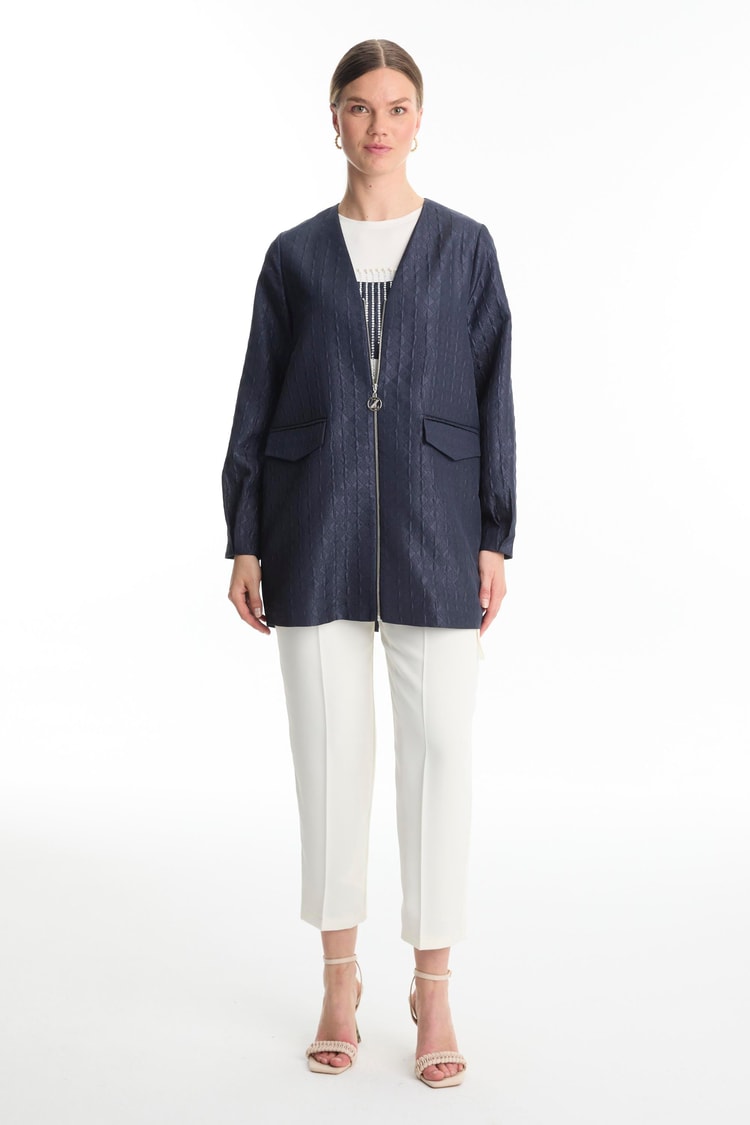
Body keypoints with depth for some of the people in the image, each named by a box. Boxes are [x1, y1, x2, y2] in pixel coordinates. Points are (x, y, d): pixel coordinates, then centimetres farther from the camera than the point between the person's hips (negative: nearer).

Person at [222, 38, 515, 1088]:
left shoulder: (464, 246, 6)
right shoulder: (295, 255, 8)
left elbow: (491, 397, 4)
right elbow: (258, 402, 7)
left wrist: (496, 538, -3)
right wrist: (244, 541, 2)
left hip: (433, 527, -1)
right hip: (317, 529, 1)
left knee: (439, 748, 0)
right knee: (330, 748, 5)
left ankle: (433, 987, 14)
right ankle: (340, 981, 20)